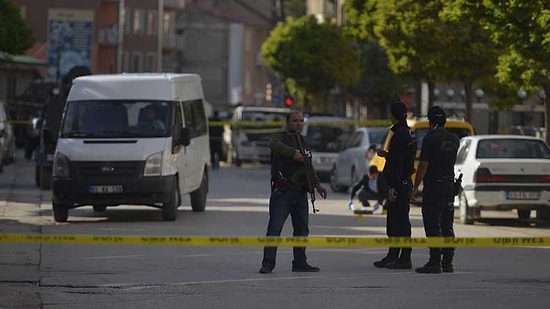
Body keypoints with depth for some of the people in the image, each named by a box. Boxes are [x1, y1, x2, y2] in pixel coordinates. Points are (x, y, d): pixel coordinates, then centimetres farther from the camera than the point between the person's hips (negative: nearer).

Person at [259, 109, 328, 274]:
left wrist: (317, 185, 20)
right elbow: (275, 145, -31)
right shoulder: (280, 137, -4)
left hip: (301, 192, 7)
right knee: (274, 228, -9)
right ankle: (268, 262, -8)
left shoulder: (303, 142, 19)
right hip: (282, 191, -7)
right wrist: (293, 153, -40)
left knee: (302, 228, 10)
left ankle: (300, 262, 18)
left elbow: (309, 167, 28)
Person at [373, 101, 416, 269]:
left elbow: (398, 163, -21)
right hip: (405, 182, 10)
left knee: (400, 219, -7)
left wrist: (393, 187, -21)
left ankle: (405, 258, -5)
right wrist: (387, 155, 29)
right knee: (393, 220, 17)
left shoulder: (399, 135, -17)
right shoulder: (408, 133, 13)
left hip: (399, 184, -10)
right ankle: (392, 256, 24)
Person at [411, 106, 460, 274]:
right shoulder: (454, 140, 8)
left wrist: (415, 187, -9)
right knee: (447, 226, 10)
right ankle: (448, 263, 11)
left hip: (433, 186, -7)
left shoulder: (430, 139, -12)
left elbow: (423, 165, -13)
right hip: (449, 185, 7)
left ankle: (435, 262, -8)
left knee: (433, 226, -5)